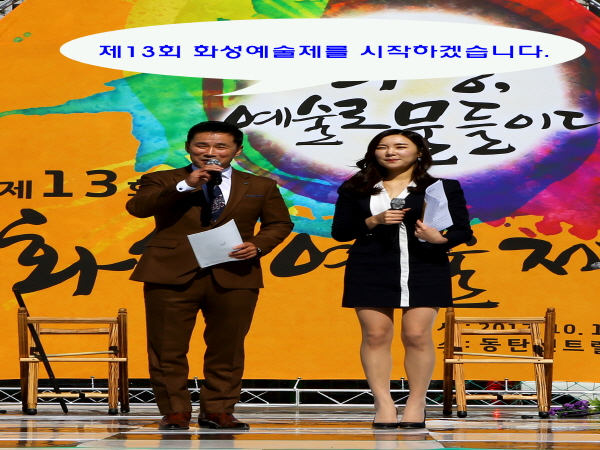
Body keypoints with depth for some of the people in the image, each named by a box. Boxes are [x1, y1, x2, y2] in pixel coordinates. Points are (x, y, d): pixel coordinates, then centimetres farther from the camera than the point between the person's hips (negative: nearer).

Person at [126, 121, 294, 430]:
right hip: (171, 276, -1)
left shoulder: (260, 186, 15)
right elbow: (137, 208, -8)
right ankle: (175, 411, 11)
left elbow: (279, 223, 16)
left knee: (226, 349, 3)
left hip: (234, 277, 1)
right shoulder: (161, 181, 8)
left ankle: (217, 410, 15)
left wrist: (258, 245, -4)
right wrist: (185, 185, -16)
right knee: (168, 349, -1)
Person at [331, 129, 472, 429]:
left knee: (417, 335, -6)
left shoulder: (445, 188, 6)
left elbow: (463, 230, 3)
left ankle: (416, 404, 4)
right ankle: (384, 405, 1)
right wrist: (373, 221, -10)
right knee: (375, 335, -4)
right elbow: (339, 231, 6)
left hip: (424, 270, -1)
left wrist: (440, 239, -18)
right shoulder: (355, 189, 9)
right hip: (370, 271, 1)